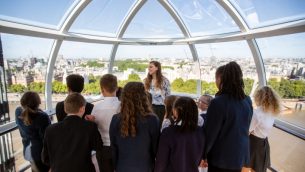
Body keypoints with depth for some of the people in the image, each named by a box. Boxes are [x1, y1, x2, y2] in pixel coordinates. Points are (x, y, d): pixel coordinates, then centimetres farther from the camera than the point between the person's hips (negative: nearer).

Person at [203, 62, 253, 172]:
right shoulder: (247, 101, -2)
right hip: (241, 155, 6)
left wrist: (203, 154, -5)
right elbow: (244, 128, 9)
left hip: (221, 157, -6)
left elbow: (210, 133, -18)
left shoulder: (218, 102, -24)